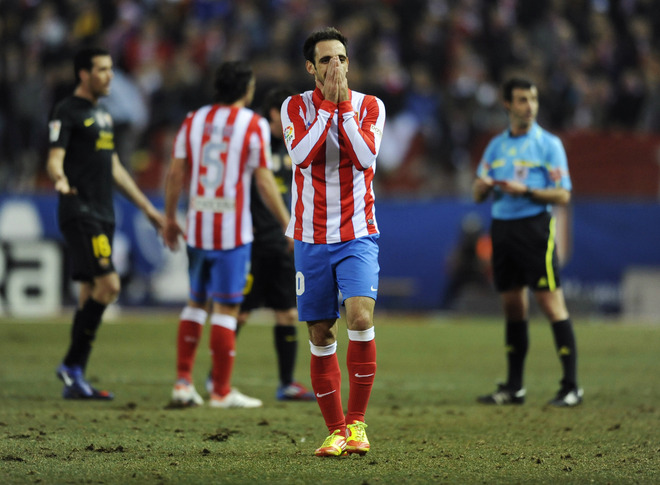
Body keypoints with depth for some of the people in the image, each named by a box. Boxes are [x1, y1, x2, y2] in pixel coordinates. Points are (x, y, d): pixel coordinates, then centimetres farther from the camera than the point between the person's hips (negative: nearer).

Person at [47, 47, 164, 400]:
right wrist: (60, 179, -39)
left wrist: (146, 207, 27)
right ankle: (73, 364, -9)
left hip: (103, 216, 9)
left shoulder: (102, 115, 20)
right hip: (79, 213, -9)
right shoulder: (67, 112, -6)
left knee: (91, 294, 6)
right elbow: (54, 159, -16)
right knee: (108, 285, -18)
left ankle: (74, 381, 8)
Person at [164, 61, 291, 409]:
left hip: (197, 225, 4)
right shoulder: (254, 125, -5)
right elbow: (264, 182, -8)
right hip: (233, 230, -4)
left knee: (196, 302, 16)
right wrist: (288, 224, 0)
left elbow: (176, 173, 8)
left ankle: (183, 382, 10)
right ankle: (222, 391, 1)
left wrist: (169, 217, 19)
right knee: (226, 306, -1)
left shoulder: (193, 120, 7)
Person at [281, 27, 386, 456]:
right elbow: (302, 155, -16)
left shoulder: (370, 107, 2)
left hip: (358, 234, -1)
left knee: (360, 316, -21)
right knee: (321, 336, 3)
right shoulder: (297, 107, 2)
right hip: (312, 238, 1)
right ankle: (335, 430, 13)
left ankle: (356, 423, -11)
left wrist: (343, 106, -14)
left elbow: (365, 157, -14)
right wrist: (327, 104, -16)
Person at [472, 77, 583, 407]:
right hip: (502, 228, 5)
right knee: (513, 307, 8)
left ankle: (571, 386, -10)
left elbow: (563, 195, -6)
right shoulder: (496, 145, 14)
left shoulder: (548, 144, -1)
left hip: (535, 227, -5)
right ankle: (514, 388, 14)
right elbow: (477, 194, 17)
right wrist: (483, 185, -7)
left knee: (551, 303, -11)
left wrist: (525, 190, -18)